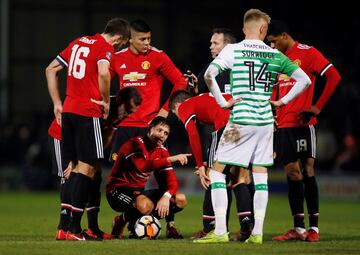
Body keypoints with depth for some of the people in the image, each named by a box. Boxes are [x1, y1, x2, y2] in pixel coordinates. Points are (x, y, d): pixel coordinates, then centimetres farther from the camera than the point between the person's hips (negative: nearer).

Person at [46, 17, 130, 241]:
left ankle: (64, 226, 13)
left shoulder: (78, 42, 17)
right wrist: (106, 101, -11)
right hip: (88, 113, -8)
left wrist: (57, 103, 20)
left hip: (68, 111, 8)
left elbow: (51, 69, 22)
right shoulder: (105, 48, -6)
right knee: (88, 167, -4)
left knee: (74, 166, 14)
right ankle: (74, 228, -9)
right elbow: (103, 73, -26)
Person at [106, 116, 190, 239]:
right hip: (117, 191, -8)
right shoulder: (135, 144, -17)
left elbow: (171, 180, -2)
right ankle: (121, 221, -5)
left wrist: (166, 197, -24)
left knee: (180, 200, -4)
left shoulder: (162, 151, 6)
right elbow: (143, 166, -37)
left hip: (139, 192, 8)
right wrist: (171, 159, -41)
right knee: (145, 205, -39)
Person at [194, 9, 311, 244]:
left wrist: (222, 102, -8)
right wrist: (283, 101, 12)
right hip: (266, 120, 4)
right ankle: (257, 232, 5)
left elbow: (209, 75, -17)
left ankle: (220, 231, -5)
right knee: (261, 175, 10)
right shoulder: (275, 55, 7)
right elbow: (304, 80, 9)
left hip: (241, 120, -4)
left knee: (218, 171, 3)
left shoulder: (233, 50, -3)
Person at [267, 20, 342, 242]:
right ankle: (299, 228, 5)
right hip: (283, 124, 6)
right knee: (292, 173, 3)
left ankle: (314, 227, -4)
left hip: (303, 123, -6)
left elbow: (334, 76, -11)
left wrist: (318, 107, -12)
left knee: (307, 171, -7)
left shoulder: (307, 53, -5)